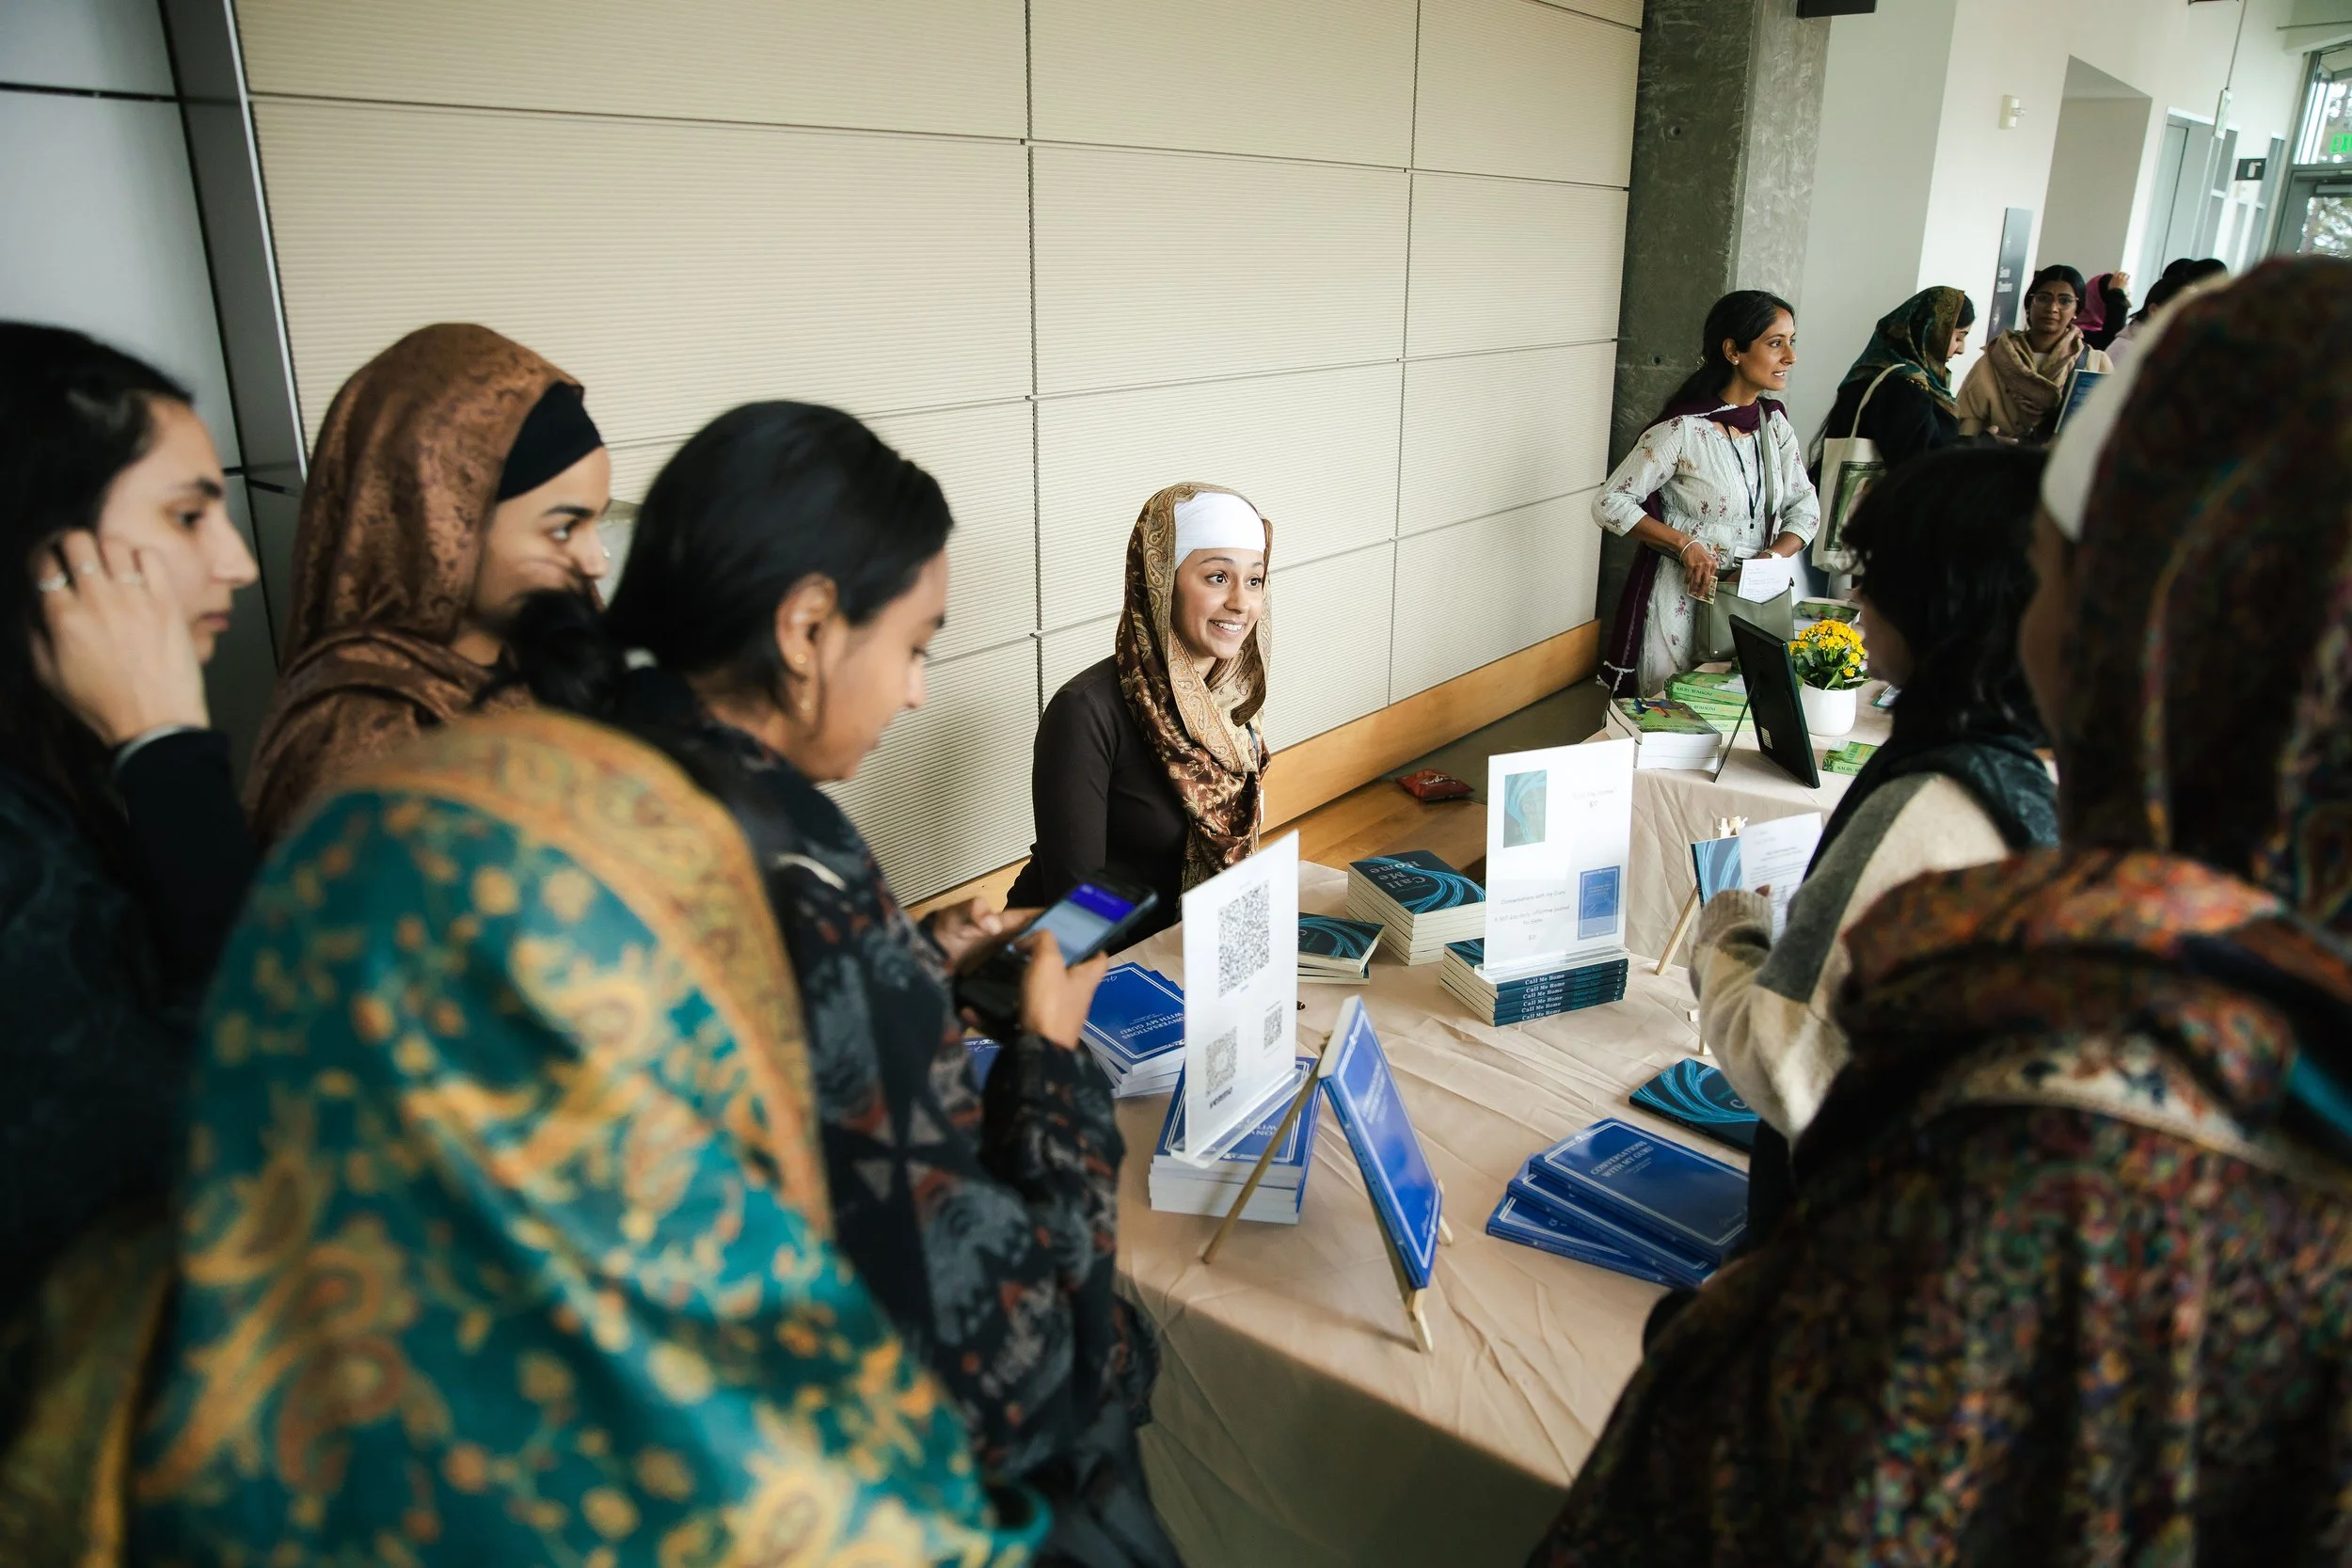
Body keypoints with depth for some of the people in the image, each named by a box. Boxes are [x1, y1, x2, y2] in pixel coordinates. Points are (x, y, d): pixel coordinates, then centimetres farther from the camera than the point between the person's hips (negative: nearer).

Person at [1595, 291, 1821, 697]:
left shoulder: (1774, 421, 3)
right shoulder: (1683, 430, -17)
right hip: (1681, 600, -6)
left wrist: (1771, 559, -11)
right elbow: (1610, 503, -15)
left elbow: (1805, 505, 7)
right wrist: (1684, 545, -22)